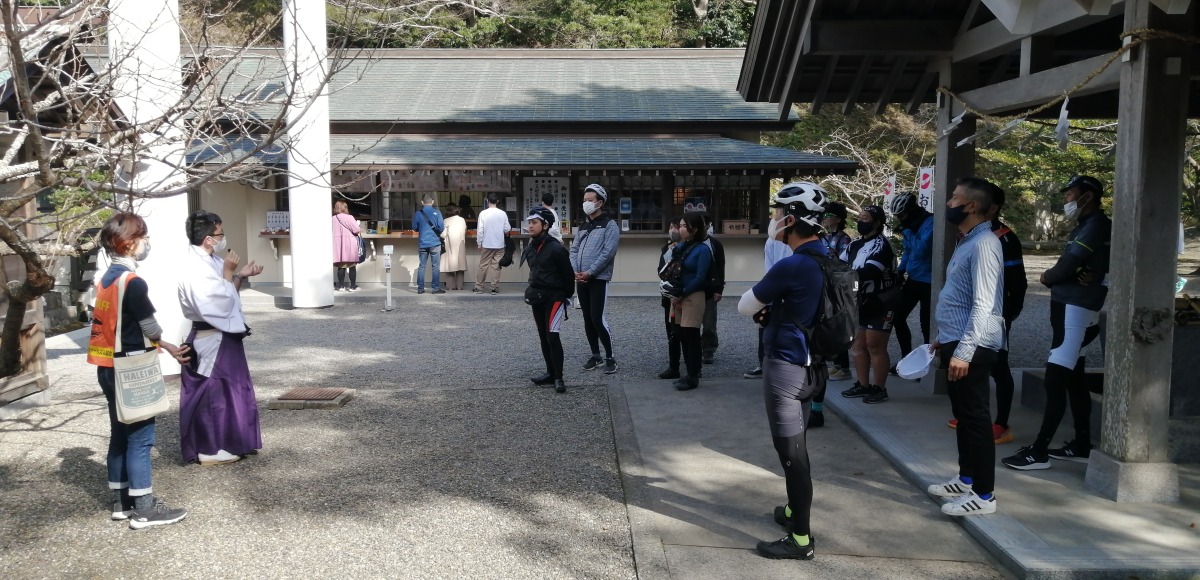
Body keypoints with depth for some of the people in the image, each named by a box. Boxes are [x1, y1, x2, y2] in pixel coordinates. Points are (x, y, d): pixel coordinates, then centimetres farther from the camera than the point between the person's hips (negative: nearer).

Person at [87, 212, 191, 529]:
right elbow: (150, 330, -11)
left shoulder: (106, 278, 10)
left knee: (120, 435, 15)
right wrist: (171, 349, 8)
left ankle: (122, 501, 24)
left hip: (108, 369, 9)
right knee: (140, 437, -3)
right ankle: (144, 509, 2)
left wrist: (163, 346, 13)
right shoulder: (133, 282, -18)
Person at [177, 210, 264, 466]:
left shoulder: (208, 261, 8)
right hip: (212, 339, -10)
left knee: (227, 390, 18)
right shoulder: (196, 268, -23)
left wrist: (240, 276, 2)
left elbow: (224, 295, 15)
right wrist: (229, 272, -19)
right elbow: (221, 304, -26)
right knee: (213, 393, 0)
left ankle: (227, 442, 31)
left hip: (222, 336, 10)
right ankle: (210, 449, 11)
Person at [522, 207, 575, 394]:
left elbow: (568, 274, -11)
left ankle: (558, 378, -8)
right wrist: (534, 290, 19)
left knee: (552, 335, -13)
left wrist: (567, 296, -3)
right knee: (543, 337, 12)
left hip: (554, 297, -8)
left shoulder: (556, 248, -16)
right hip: (537, 297, 8)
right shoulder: (530, 248, 7)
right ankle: (551, 373, 22)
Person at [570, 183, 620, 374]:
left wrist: (589, 272, -17)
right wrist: (575, 271, -5)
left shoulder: (610, 225, -6)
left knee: (598, 319, -11)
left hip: (598, 279, -7)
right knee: (587, 320, 10)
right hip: (581, 280, 7)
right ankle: (595, 356, 21)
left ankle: (610, 358, 1)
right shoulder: (582, 226, 15)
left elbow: (608, 253, -15)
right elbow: (574, 249, 13)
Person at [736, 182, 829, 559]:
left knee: (791, 451, -2)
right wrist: (773, 309, 5)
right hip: (809, 364, 9)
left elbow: (745, 307, -11)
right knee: (795, 447, 22)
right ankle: (795, 511, 37)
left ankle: (801, 539, 6)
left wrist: (764, 307, 9)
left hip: (785, 365, -9)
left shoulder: (791, 266, -22)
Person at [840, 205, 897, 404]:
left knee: (875, 347, -3)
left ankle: (879, 389, 7)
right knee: (858, 345, 12)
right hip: (860, 302, 8)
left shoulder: (881, 245, -16)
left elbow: (868, 272, -27)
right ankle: (863, 385, 22)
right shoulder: (856, 244, 11)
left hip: (879, 304, -8)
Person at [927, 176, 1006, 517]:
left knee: (975, 418, -2)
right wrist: (944, 339, 22)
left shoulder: (984, 244, -18)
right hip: (956, 341, 10)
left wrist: (963, 351, -26)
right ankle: (966, 479, 31)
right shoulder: (967, 242, 14)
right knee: (962, 415, 18)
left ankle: (984, 495, 7)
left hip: (971, 347, -10)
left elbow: (983, 306, -24)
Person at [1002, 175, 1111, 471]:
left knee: (1055, 381, -10)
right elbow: (1073, 266, 12)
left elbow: (1067, 266, -20)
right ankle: (1082, 446, 23)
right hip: (1069, 307, 10)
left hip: (1075, 310, -10)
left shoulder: (1096, 225, -13)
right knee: (1073, 380, 15)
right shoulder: (1087, 225, 18)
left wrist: (1048, 277, 0)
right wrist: (1055, 277, -10)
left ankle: (1039, 451, -9)